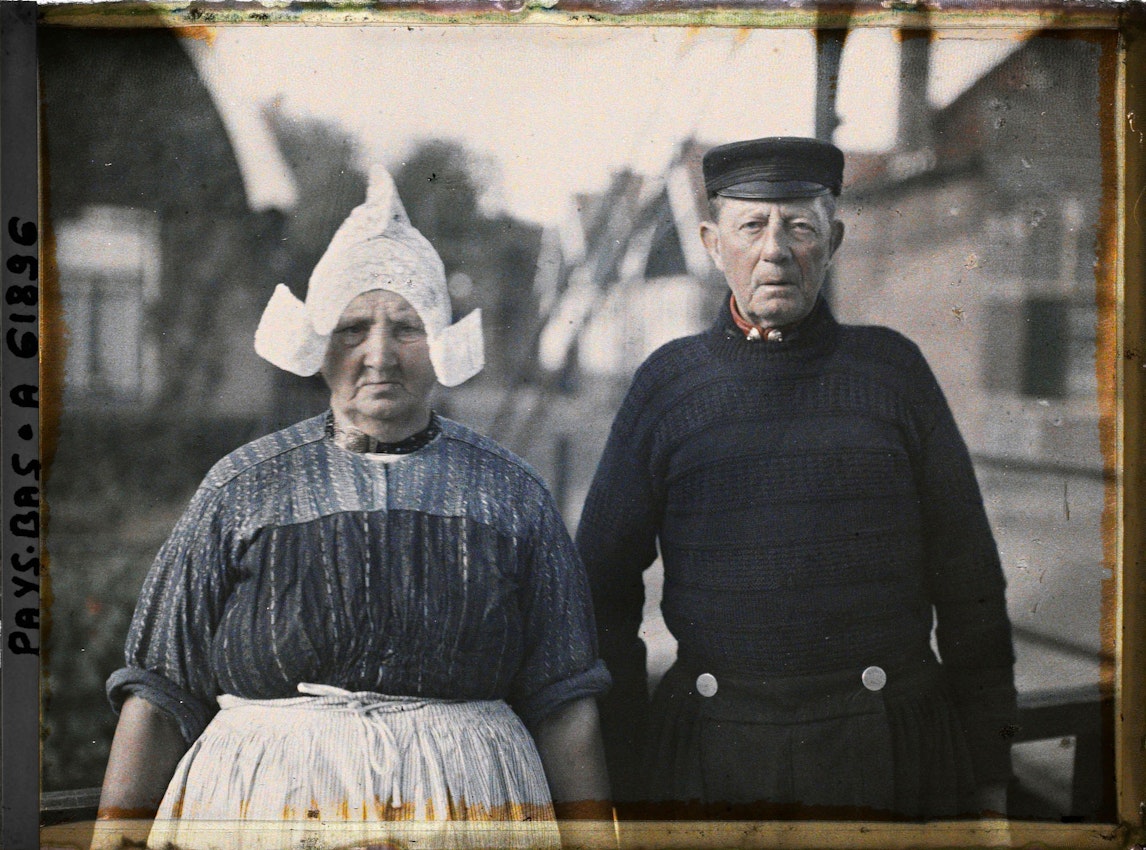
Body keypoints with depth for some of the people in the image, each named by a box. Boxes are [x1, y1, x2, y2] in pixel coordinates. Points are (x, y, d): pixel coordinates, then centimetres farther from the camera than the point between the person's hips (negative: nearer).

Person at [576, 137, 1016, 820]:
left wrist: (989, 775, 5)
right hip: (713, 761, 0)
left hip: (891, 755, 0)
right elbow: (605, 592, 8)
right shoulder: (667, 384, 4)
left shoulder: (894, 370, 5)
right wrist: (620, 775, 4)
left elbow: (971, 590, 7)